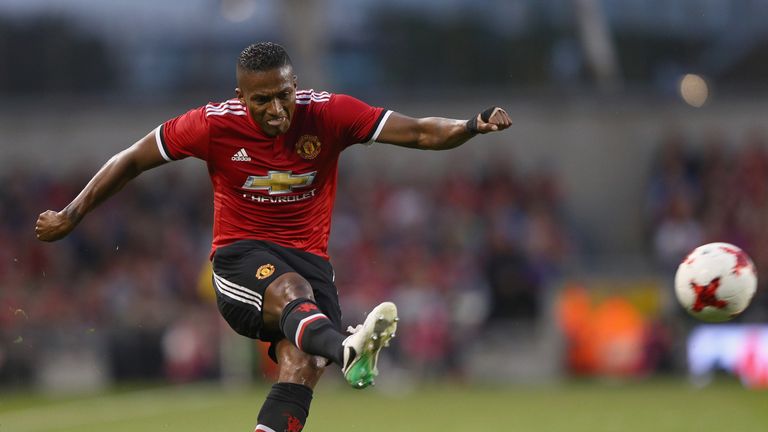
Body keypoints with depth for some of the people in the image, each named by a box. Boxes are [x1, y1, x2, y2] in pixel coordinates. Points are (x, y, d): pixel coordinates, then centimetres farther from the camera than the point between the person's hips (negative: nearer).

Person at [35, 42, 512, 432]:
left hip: (308, 256, 3)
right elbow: (133, 161, 4)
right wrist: (70, 216, 6)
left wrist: (472, 126, -29)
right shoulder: (213, 125, -8)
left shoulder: (328, 114, -7)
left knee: (304, 364, -25)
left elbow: (418, 132, -10)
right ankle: (348, 348, -70)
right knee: (293, 291, -38)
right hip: (241, 257, -2)